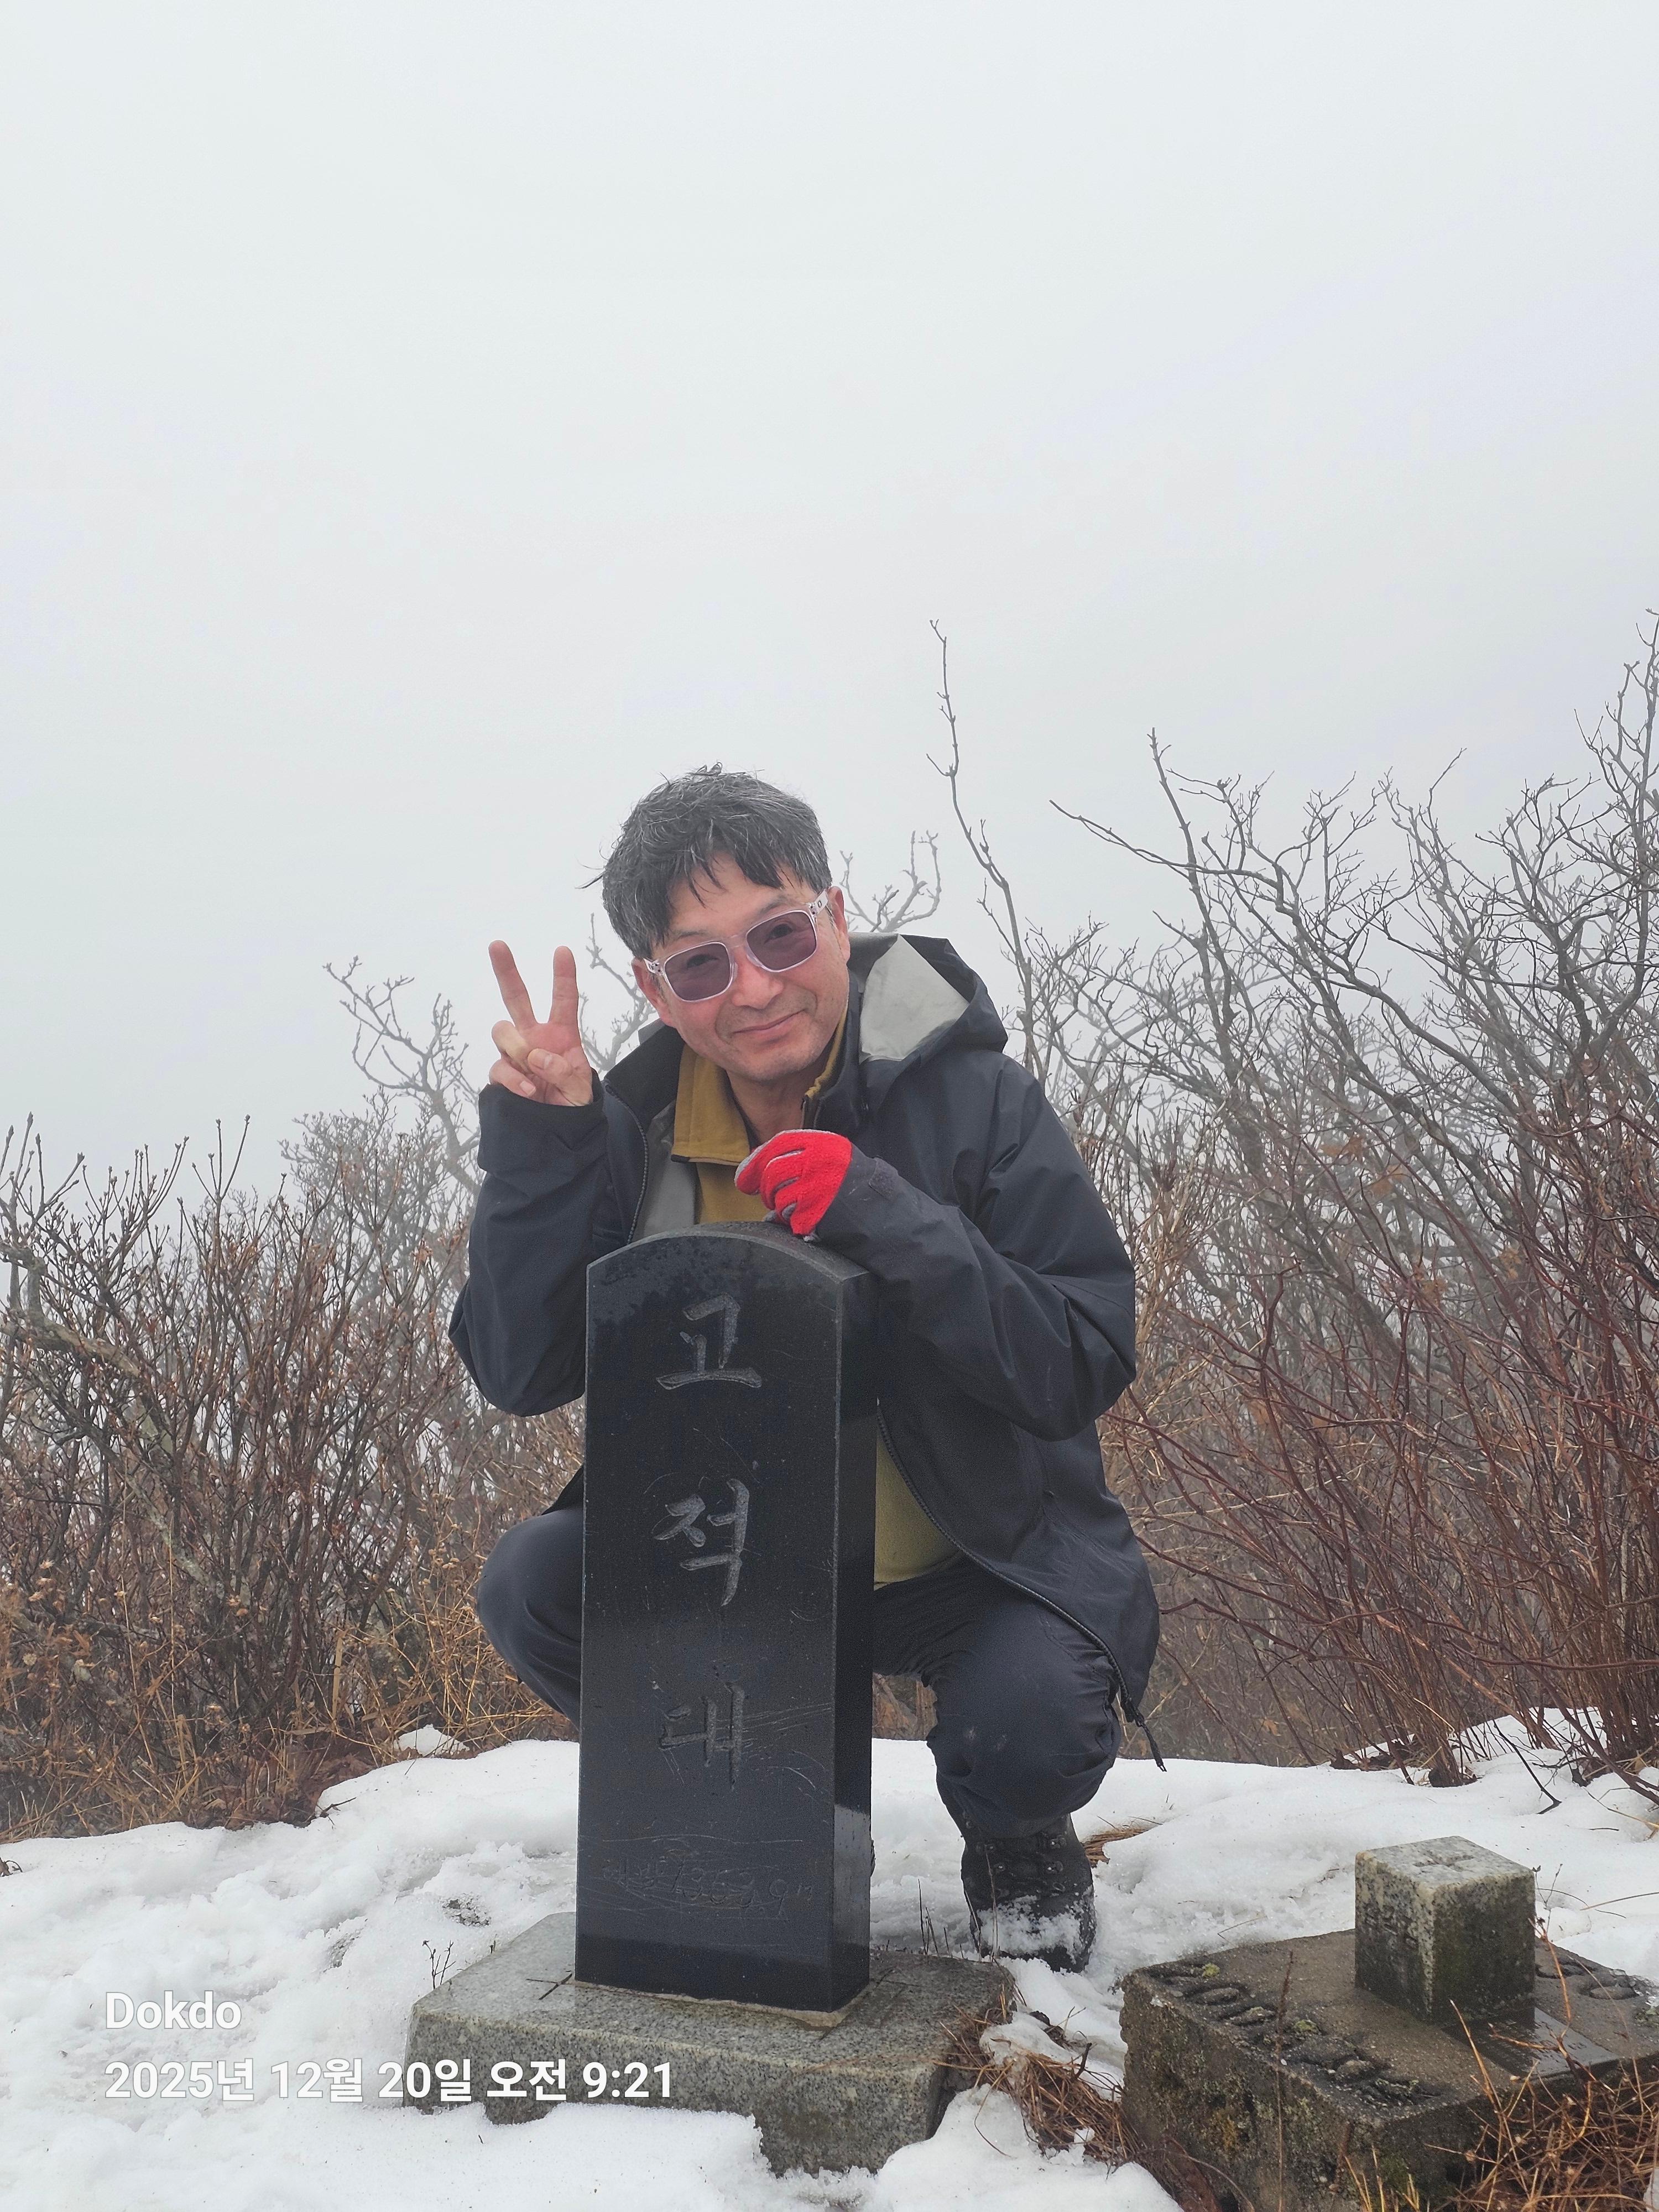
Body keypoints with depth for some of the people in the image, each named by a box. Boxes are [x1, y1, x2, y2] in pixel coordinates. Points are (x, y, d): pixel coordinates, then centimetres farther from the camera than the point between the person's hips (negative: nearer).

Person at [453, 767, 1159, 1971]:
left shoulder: (973, 1097, -15)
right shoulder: (640, 1118, -5)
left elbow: (1085, 1367, -21)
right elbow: (520, 1374, -10)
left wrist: (882, 1217, -33)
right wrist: (536, 1144, -22)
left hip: (977, 1559, -3)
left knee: (1026, 1728, -31)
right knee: (530, 1588, -18)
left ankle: (1018, 1845, 10)